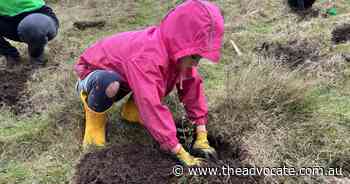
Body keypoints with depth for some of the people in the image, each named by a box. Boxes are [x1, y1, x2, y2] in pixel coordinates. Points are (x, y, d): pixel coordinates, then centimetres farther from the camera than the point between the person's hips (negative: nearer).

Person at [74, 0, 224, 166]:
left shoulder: (177, 50, -18)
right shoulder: (147, 58, -43)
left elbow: (193, 86, -12)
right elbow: (152, 108, -47)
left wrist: (202, 136, -17)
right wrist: (181, 154, -42)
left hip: (126, 74, 7)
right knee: (110, 84, -42)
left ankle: (131, 108, 7)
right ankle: (94, 114, -8)